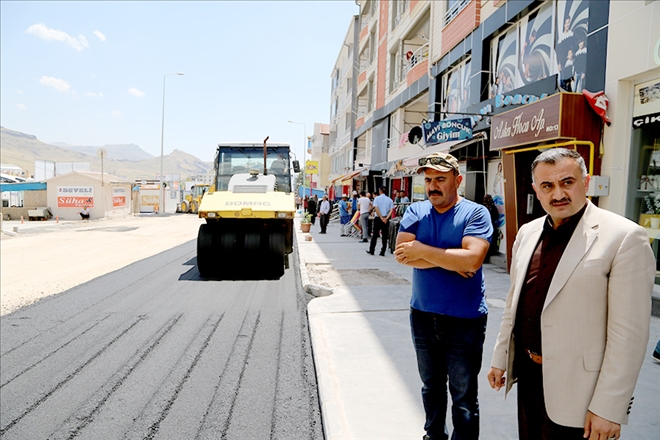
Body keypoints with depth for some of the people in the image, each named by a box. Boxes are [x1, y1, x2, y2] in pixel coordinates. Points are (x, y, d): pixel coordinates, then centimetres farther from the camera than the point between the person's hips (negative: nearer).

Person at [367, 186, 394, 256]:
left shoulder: (377, 198, -3)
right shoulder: (389, 200, 4)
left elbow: (376, 209, -13)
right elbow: (391, 210, -6)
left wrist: (381, 218, -11)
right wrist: (386, 218, -12)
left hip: (378, 218, -1)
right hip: (386, 220, 1)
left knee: (375, 235, 8)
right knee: (385, 236, 5)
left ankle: (371, 251, 13)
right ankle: (382, 252, 5)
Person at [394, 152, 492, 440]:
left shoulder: (475, 213, -11)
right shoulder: (415, 212, 0)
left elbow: (472, 260, -26)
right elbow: (401, 254, -14)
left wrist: (423, 250, -21)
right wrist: (449, 259, -18)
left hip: (464, 321, -4)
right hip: (423, 316, 4)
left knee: (464, 397, 9)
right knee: (431, 387, 23)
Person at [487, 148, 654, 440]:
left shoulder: (625, 237, -15)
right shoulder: (527, 233, 5)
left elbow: (628, 333, -17)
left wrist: (608, 409, -16)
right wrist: (501, 358, 13)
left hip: (573, 389, -5)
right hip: (526, 374, 6)